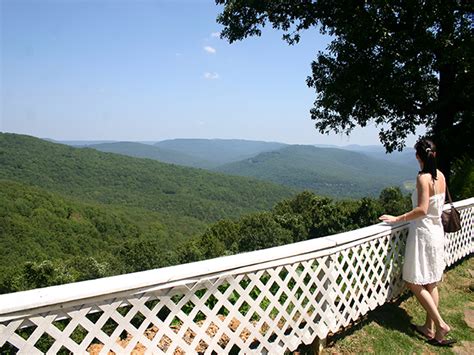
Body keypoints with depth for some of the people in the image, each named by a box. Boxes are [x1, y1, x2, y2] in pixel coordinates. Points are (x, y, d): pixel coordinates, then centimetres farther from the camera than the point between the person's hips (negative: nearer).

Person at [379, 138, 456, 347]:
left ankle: (440, 325, 5)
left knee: (414, 283, 3)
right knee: (431, 284, 15)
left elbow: (422, 210, -26)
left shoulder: (423, 177, -19)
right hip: (437, 231, 9)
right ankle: (429, 328, 25)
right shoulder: (440, 176, 5)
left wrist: (397, 219, -20)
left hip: (423, 233, -8)